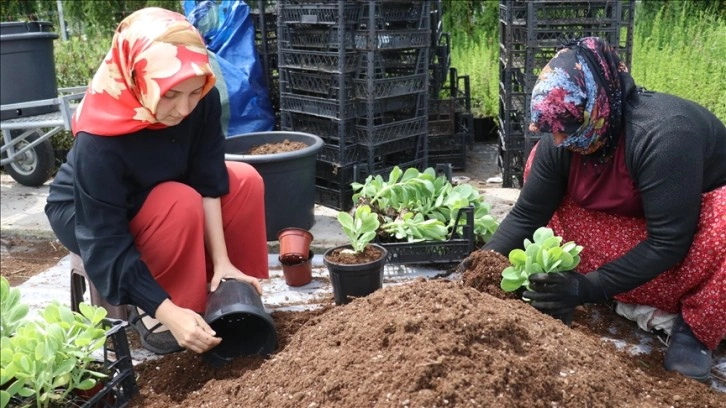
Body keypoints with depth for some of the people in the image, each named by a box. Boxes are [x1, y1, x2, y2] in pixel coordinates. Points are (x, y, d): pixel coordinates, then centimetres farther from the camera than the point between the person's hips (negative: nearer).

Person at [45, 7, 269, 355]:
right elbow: (106, 246, -35)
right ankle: (149, 313, -13)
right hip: (85, 215, -5)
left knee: (246, 181, -15)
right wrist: (169, 312, -40)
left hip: (155, 194, 6)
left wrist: (221, 259, -25)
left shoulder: (202, 100, -26)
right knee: (182, 204, -33)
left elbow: (208, 180, -19)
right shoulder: (98, 141, -38)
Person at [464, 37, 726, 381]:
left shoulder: (662, 135, -36)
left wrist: (590, 288, -35)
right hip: (633, 220, 6)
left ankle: (695, 327, -13)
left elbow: (669, 242, -33)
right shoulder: (560, 141, -19)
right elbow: (527, 214, -13)